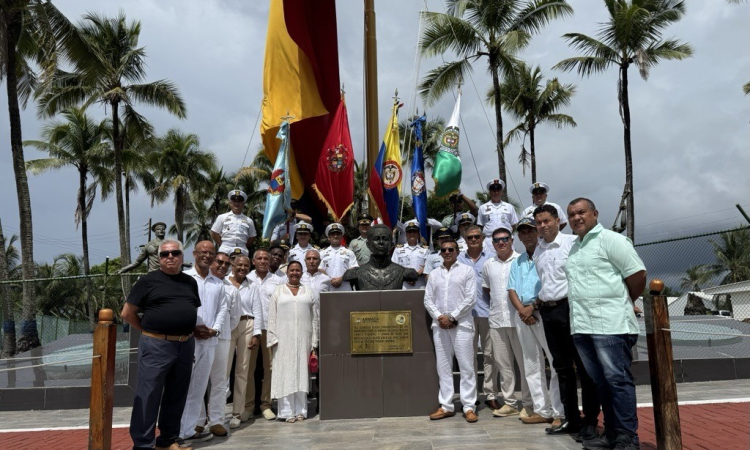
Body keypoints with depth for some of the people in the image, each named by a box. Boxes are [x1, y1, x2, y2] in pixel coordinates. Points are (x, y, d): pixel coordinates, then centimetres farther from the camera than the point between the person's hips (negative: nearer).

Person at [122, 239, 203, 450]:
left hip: (185, 346, 5)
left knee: (176, 397, 14)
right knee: (148, 397, 0)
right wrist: (149, 331, 3)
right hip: (156, 346, -5)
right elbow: (127, 313, 0)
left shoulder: (190, 282, 11)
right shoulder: (148, 280, -3)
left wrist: (190, 329, 9)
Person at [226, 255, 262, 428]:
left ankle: (238, 412, 15)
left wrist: (256, 334, -2)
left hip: (247, 327, 2)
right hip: (227, 327, -2)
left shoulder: (253, 287, 10)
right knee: (223, 369, -8)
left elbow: (257, 311, 6)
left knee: (242, 370, 6)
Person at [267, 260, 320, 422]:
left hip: (304, 338, 1)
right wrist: (273, 339, -4)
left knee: (302, 372, 2)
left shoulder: (309, 292, 11)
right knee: (285, 372, -2)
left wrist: (314, 341, 0)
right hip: (284, 338, -1)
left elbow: (315, 317, 7)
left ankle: (300, 410, 9)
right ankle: (287, 411, 3)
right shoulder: (278, 291, 9)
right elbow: (272, 317, 5)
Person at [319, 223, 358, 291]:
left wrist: (341, 279, -11)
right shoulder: (323, 253, 15)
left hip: (345, 289, 0)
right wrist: (330, 280, -9)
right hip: (327, 290, 0)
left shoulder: (349, 252, 13)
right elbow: (320, 270, 6)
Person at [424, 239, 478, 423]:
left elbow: (471, 298, -4)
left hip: (461, 324, -3)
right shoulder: (434, 274, 14)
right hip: (439, 325, 4)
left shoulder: (466, 271, 4)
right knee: (443, 367, 6)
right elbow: (428, 299, 9)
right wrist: (440, 317, -7)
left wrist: (452, 317, -10)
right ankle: (446, 406, 12)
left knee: (466, 366, -3)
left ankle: (469, 407, 3)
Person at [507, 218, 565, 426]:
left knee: (557, 363, -6)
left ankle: (560, 412, -1)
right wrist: (522, 310, -6)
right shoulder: (517, 262, 20)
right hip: (523, 316, 7)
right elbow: (512, 290, 11)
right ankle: (542, 410, 16)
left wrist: (533, 306, -14)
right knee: (532, 366, 9)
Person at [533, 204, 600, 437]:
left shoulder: (572, 242, -7)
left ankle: (591, 420, 11)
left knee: (583, 365, 1)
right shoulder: (538, 250, 13)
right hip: (548, 311, 7)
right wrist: (538, 301, 13)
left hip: (570, 307, -7)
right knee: (562, 366, 12)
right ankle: (572, 419, 22)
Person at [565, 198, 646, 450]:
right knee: (599, 382, 12)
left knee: (618, 380, -3)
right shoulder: (573, 248, 19)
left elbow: (638, 275, -7)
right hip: (581, 325, 8)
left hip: (610, 324, -7)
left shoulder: (611, 240, -4)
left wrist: (622, 303, 3)